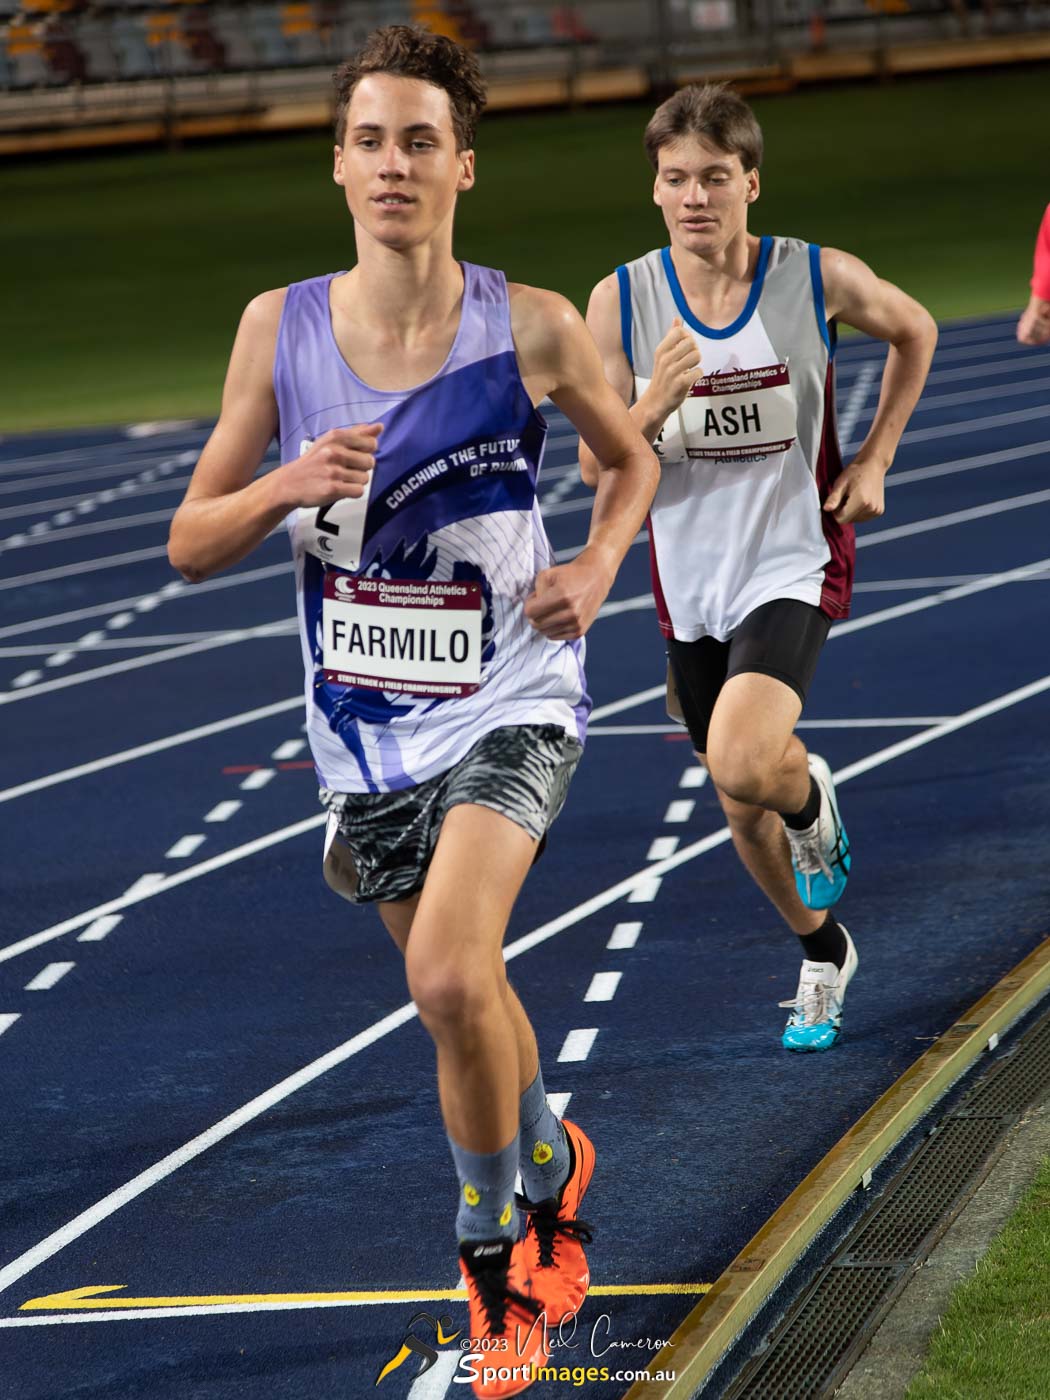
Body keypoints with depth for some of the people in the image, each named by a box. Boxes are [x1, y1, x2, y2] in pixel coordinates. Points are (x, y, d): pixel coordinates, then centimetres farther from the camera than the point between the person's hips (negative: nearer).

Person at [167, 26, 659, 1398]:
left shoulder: (532, 328, -9)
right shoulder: (278, 328, -4)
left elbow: (634, 457, 12)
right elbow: (190, 543, 0)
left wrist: (596, 565, -7)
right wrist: (290, 484, -19)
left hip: (508, 702, -3)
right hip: (365, 720, 4)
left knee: (450, 976, -23)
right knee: (467, 995, 16)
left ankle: (495, 1259, 0)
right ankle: (551, 1171, 47)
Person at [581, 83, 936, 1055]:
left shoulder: (820, 279, -11)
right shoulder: (620, 301, -8)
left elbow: (915, 332, 11)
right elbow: (598, 466, -5)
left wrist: (873, 461, 5)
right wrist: (655, 407, -25)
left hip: (794, 566, -3)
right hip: (690, 583, 3)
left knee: (743, 764, -28)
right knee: (741, 809, 15)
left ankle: (812, 798, 9)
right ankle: (823, 953, 41)